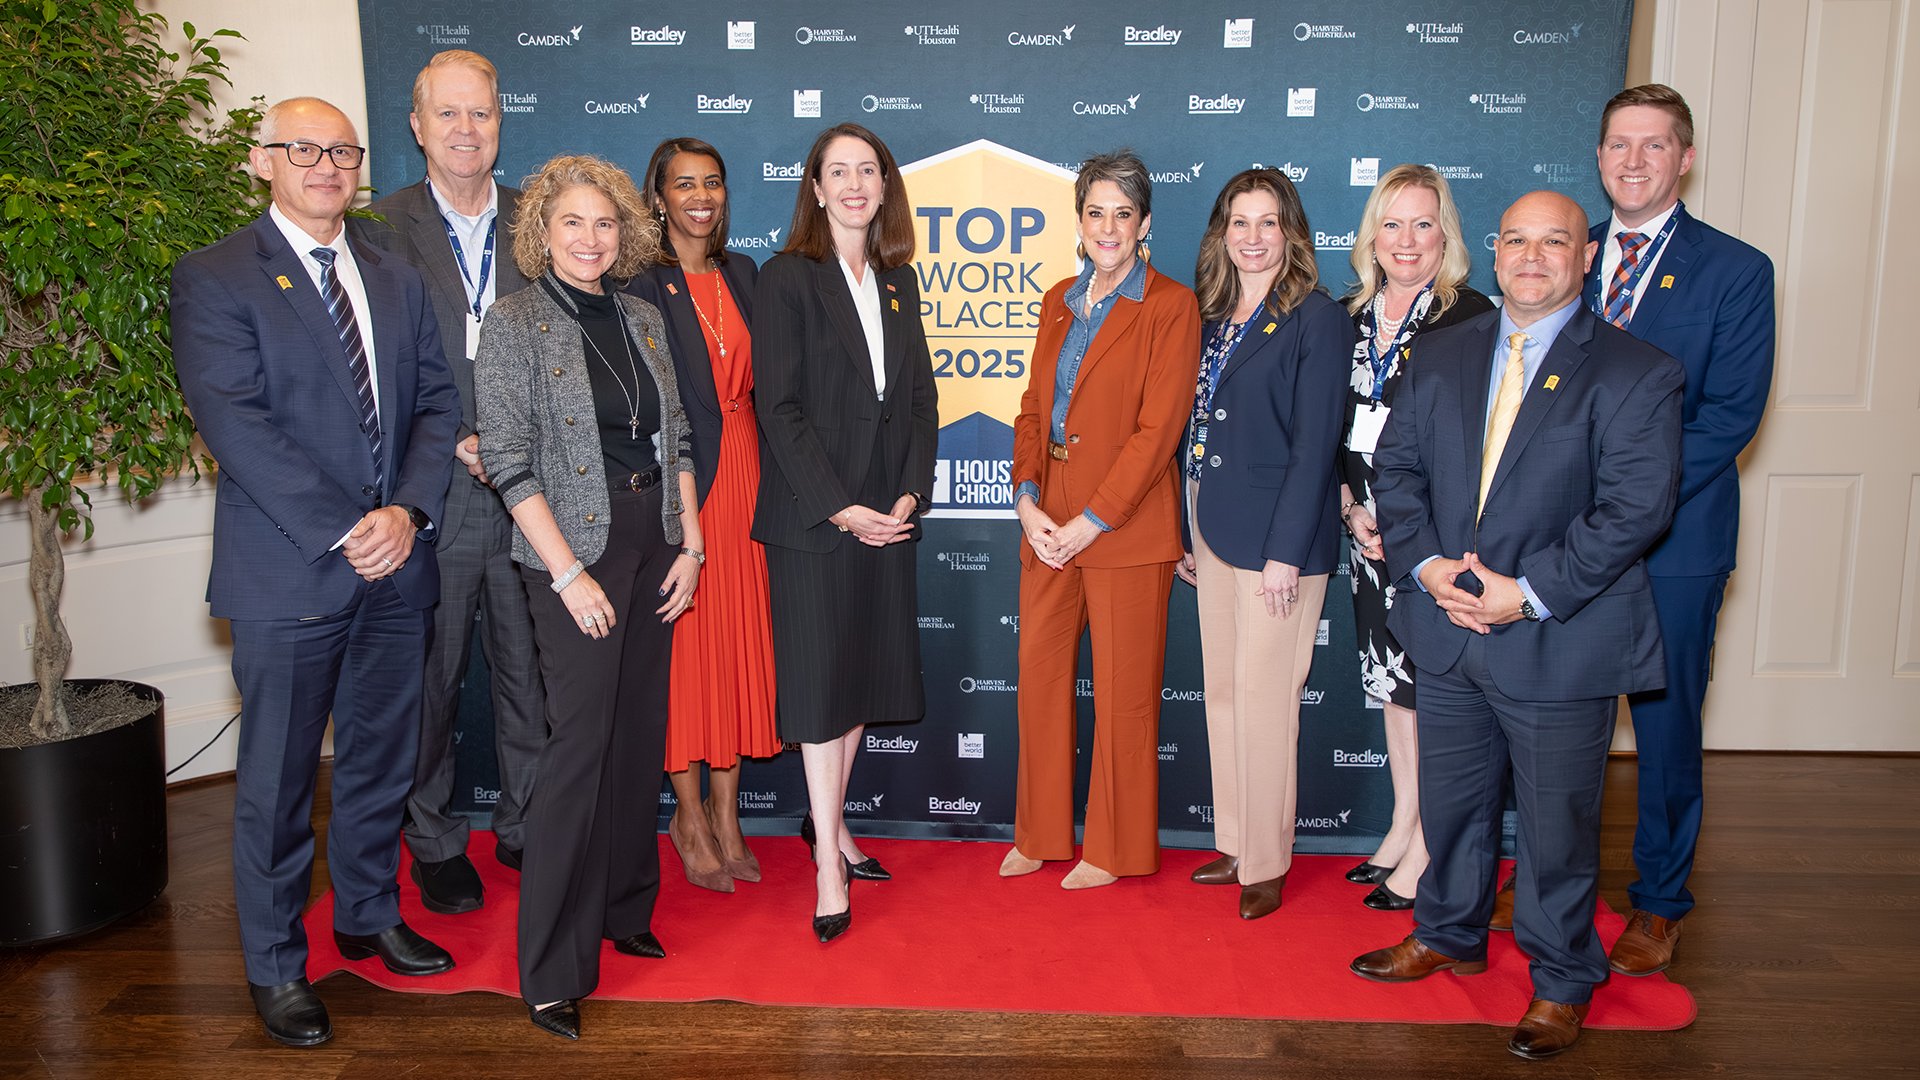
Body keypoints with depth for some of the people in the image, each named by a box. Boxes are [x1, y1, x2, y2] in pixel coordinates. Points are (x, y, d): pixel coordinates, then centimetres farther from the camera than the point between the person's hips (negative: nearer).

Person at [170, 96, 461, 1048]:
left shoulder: (397, 281, 13)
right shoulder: (214, 279, -4)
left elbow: (437, 404, 6)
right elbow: (235, 423, -14)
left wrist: (409, 511, -10)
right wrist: (343, 531, -19)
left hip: (395, 567, 5)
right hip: (287, 574, -5)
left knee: (382, 760, 17)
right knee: (277, 782, 7)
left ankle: (368, 916, 37)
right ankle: (274, 967, 24)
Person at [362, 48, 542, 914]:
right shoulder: (383, 228, 1)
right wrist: (456, 445, -14)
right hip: (432, 490, -2)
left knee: (530, 668, 10)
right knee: (432, 674, 9)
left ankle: (525, 826, 28)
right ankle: (434, 840, 26)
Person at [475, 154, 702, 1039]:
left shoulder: (642, 318, 11)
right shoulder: (514, 324, -5)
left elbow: (675, 437, 12)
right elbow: (508, 460, -10)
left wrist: (690, 543, 4)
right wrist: (568, 573, -14)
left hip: (654, 544, 6)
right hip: (573, 547, -5)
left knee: (640, 731, 10)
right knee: (581, 739, -7)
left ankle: (623, 907, 28)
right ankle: (553, 969, 4)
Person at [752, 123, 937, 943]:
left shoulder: (899, 281, 12)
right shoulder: (786, 279, -5)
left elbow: (919, 395, 10)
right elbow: (780, 408, -10)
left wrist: (911, 492, -3)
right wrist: (839, 508, -15)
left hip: (887, 513, 6)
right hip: (812, 515, -5)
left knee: (867, 670, 11)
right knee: (822, 679, -1)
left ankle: (831, 820, 28)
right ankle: (828, 860, 8)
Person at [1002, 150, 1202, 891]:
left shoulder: (1170, 307, -7)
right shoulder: (1059, 303, 13)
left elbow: (1158, 429, -13)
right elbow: (1034, 406, 12)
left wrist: (1090, 522, -15)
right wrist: (1026, 499, -3)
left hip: (1126, 526, -6)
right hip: (1047, 524, 6)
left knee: (1123, 691, 4)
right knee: (1038, 675, 11)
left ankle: (1116, 849, 21)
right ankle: (1040, 834, 28)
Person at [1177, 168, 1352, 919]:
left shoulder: (1317, 320, -9)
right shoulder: (1214, 317, 12)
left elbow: (1315, 445, -13)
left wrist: (1286, 552, -17)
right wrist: (1188, 533, 12)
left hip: (1276, 539, -7)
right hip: (1214, 532, 7)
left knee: (1264, 696, -2)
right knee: (1222, 692, 13)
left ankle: (1266, 865, 13)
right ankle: (1235, 845, 26)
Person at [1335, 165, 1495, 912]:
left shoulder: (1473, 320, -9)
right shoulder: (1352, 319, 8)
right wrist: (1351, 510, -1)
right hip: (1370, 537, 6)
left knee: (1432, 688, 1)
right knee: (1390, 681, 15)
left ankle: (1425, 854, 14)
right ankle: (1401, 829, 30)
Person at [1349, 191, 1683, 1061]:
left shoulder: (1635, 374, -8)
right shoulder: (1442, 355, 7)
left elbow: (1634, 508, -15)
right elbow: (1396, 466, 6)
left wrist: (1530, 592, -20)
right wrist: (1424, 562, -10)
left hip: (1560, 647, -4)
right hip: (1446, 632, 5)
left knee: (1556, 825, 9)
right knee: (1449, 803, 20)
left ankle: (1562, 982, 31)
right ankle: (1449, 936, 43)